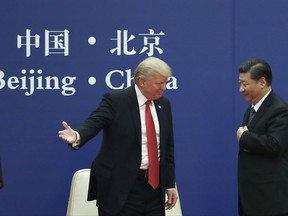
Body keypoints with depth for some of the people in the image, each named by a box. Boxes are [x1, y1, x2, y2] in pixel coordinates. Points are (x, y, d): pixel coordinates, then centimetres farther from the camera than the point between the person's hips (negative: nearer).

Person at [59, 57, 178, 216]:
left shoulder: (164, 104, 10)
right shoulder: (116, 100, -7)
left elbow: (168, 147, 14)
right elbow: (94, 122, -21)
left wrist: (170, 185, 12)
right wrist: (77, 136, -44)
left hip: (154, 184, 6)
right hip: (121, 185, -5)